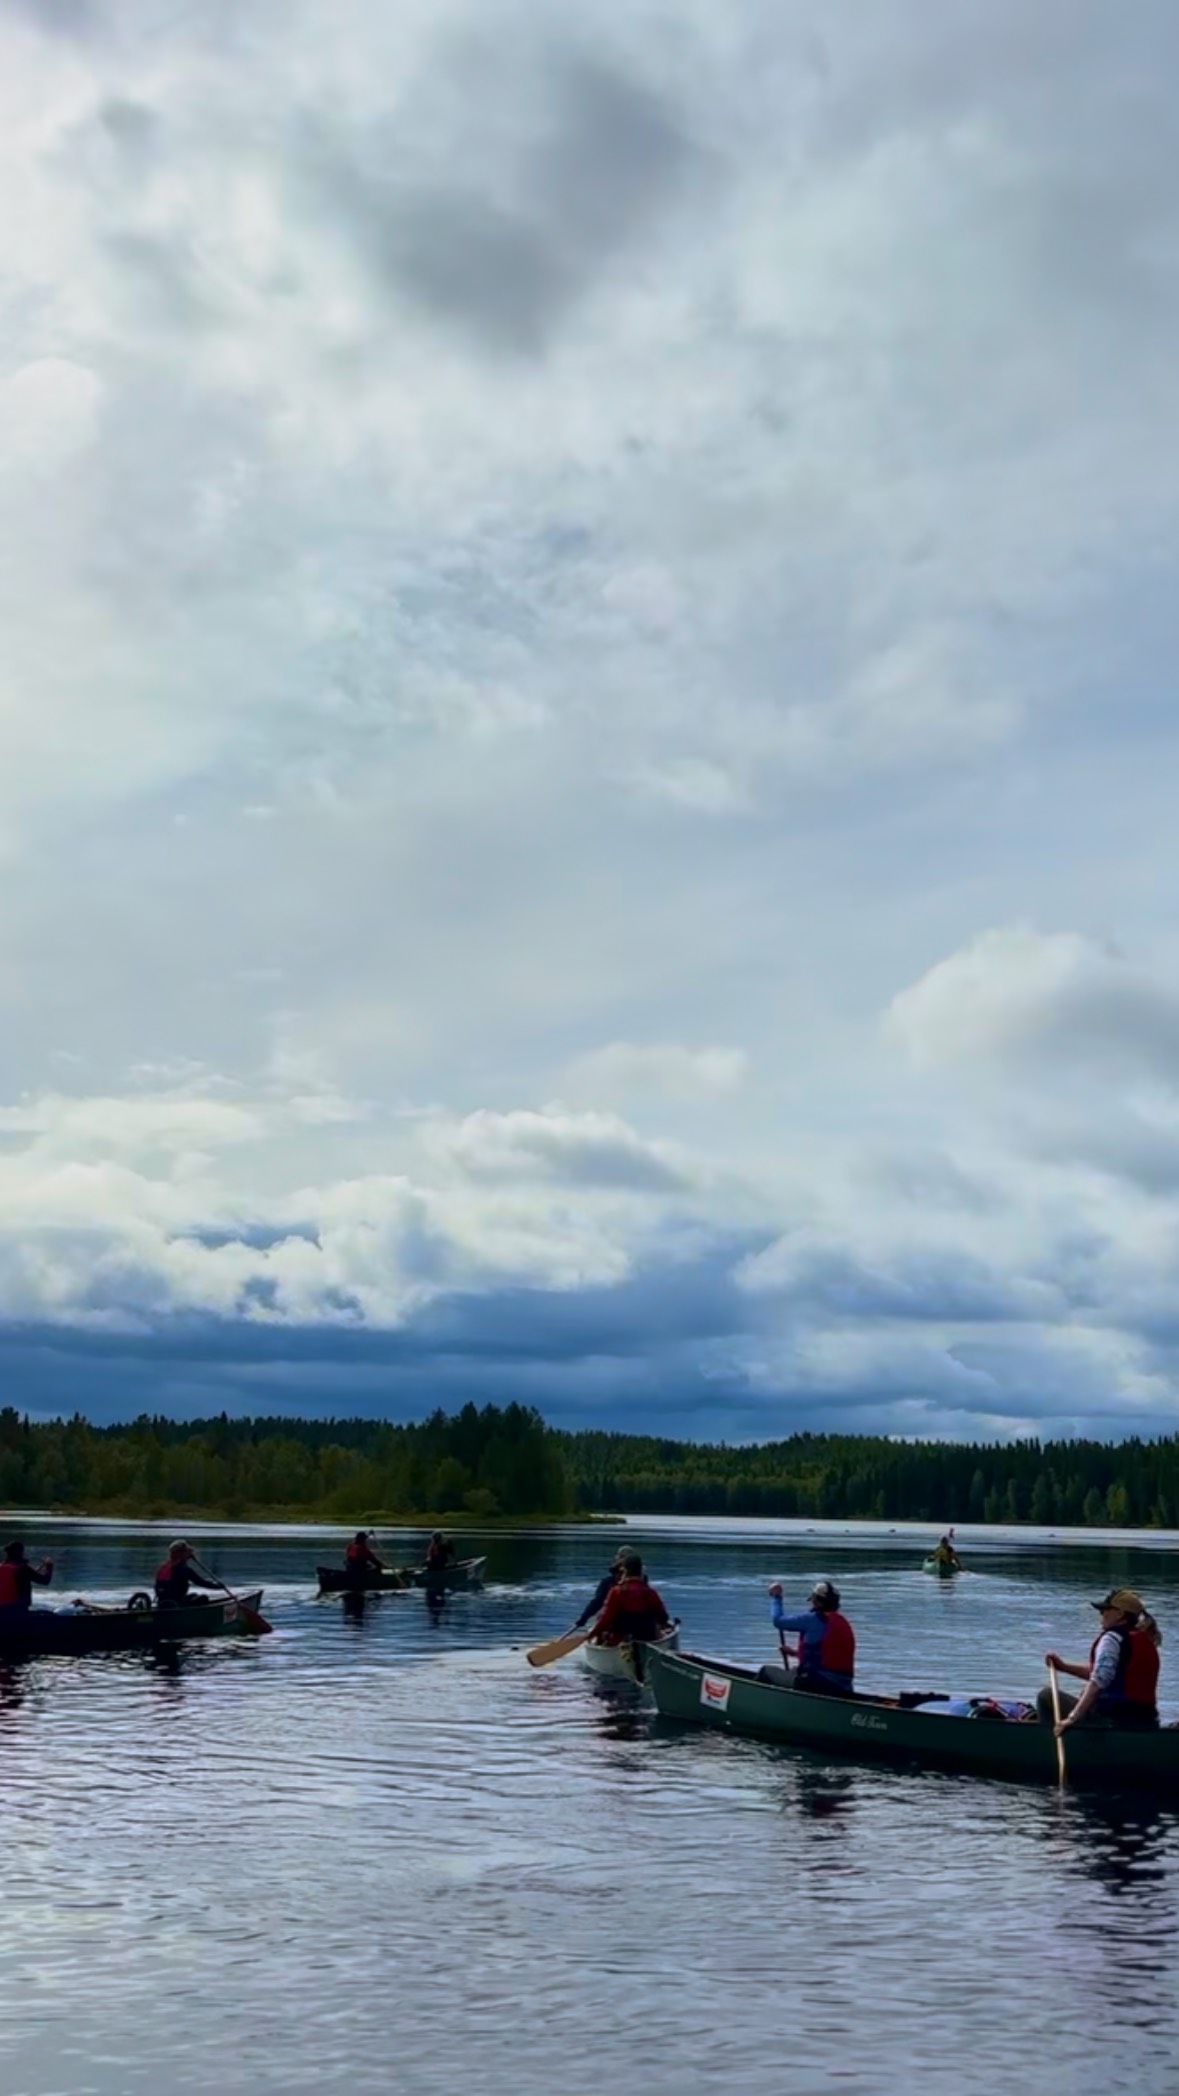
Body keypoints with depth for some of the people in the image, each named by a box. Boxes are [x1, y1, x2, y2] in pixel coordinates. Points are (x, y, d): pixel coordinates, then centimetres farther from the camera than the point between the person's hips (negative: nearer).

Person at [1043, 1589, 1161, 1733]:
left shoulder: (1113, 1638, -11)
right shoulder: (1146, 1641, 15)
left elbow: (1098, 1681, -24)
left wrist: (1072, 1718, -29)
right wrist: (1063, 1666, 23)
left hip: (1111, 1718, -8)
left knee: (1046, 1696, 1)